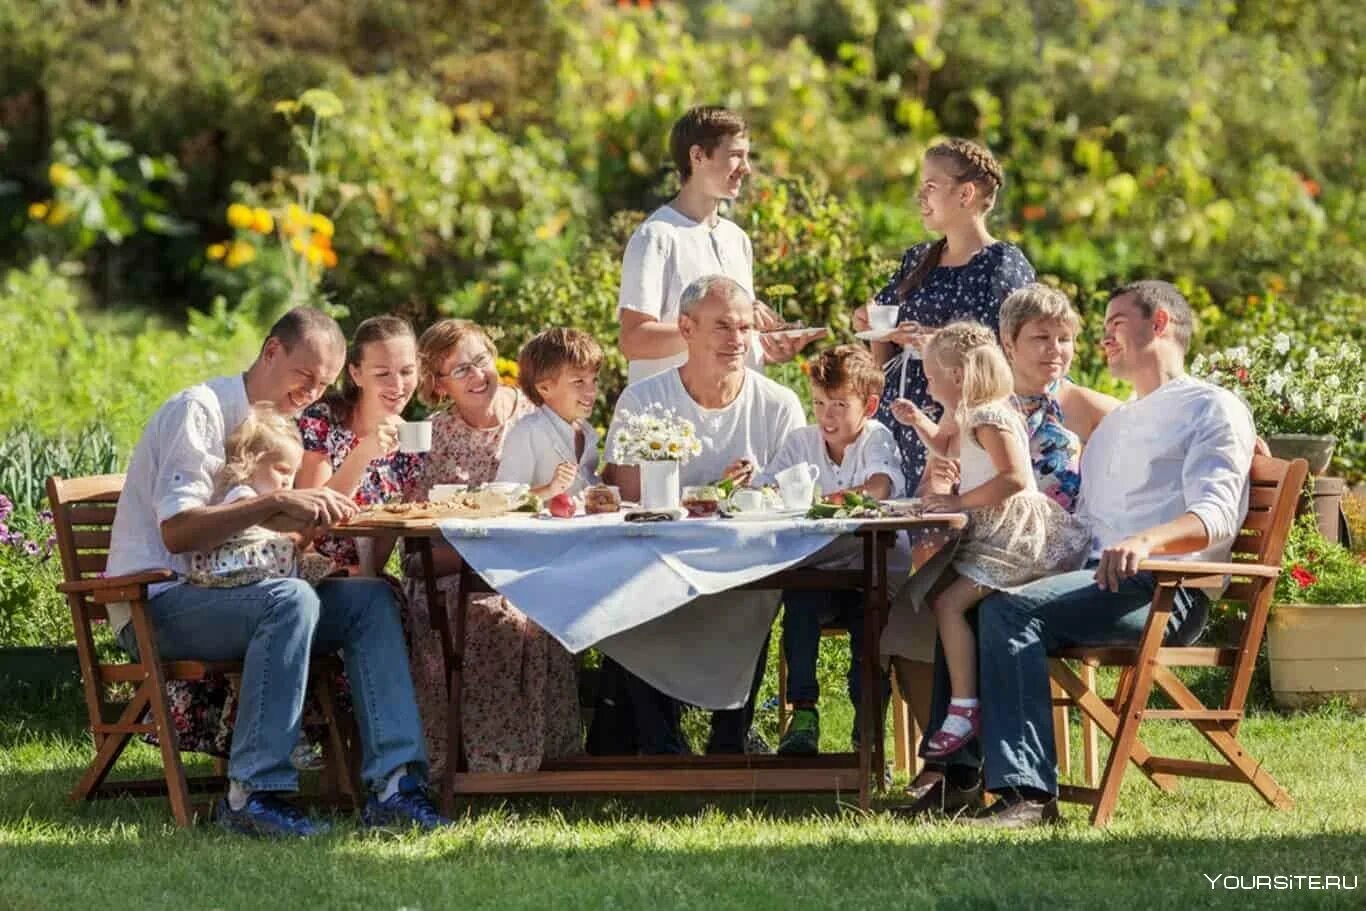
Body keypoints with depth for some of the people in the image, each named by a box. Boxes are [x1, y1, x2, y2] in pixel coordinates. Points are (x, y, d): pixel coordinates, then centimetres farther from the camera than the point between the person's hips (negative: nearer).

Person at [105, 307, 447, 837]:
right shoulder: (199, 411, -10)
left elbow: (274, 531, 17)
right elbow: (177, 531, -22)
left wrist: (316, 511, -4)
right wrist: (275, 504, -28)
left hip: (219, 592, 9)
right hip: (156, 604, -9)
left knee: (371, 598, -10)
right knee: (291, 600, -36)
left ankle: (393, 783, -21)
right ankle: (252, 794, -34)